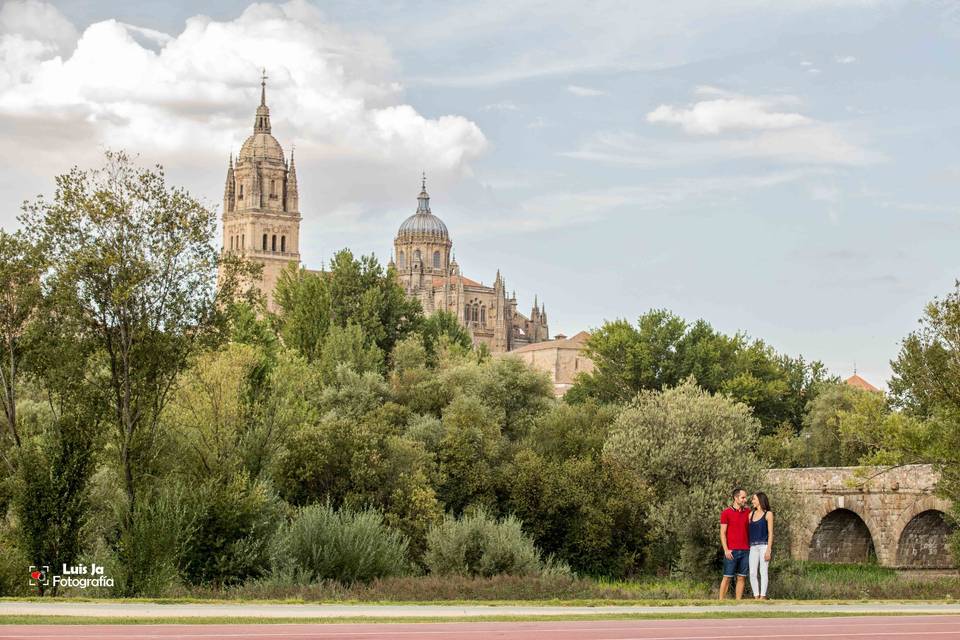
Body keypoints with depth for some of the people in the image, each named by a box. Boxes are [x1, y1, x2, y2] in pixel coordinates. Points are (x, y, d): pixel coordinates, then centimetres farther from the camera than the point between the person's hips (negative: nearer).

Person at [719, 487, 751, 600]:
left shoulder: (748, 512, 10)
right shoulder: (726, 513, -2)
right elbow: (722, 533, -4)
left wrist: (751, 548, 4)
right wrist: (726, 550, -12)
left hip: (745, 551, 4)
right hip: (731, 551, -4)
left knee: (742, 578, 3)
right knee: (727, 577, -3)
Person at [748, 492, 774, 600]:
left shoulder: (768, 514, 0)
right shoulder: (752, 514, 15)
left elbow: (770, 533, -5)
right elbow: (747, 531, 14)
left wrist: (768, 550, -13)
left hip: (764, 545, -5)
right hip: (753, 547, 5)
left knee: (763, 572, -7)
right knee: (752, 573, -2)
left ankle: (763, 596, -7)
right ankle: (756, 597, 1)